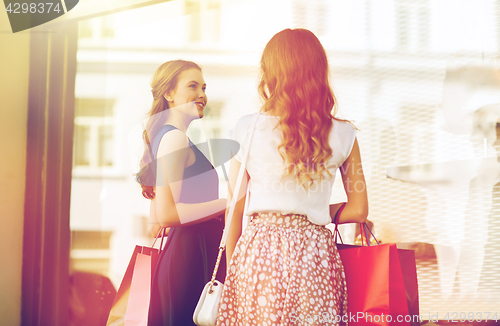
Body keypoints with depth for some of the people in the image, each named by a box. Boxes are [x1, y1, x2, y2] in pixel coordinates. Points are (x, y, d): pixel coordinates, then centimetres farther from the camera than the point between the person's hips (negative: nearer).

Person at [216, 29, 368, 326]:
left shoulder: (247, 129, -4)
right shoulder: (343, 135, 0)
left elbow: (235, 209, 0)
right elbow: (358, 211, 6)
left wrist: (231, 267, 10)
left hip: (258, 253, -1)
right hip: (314, 254, 1)